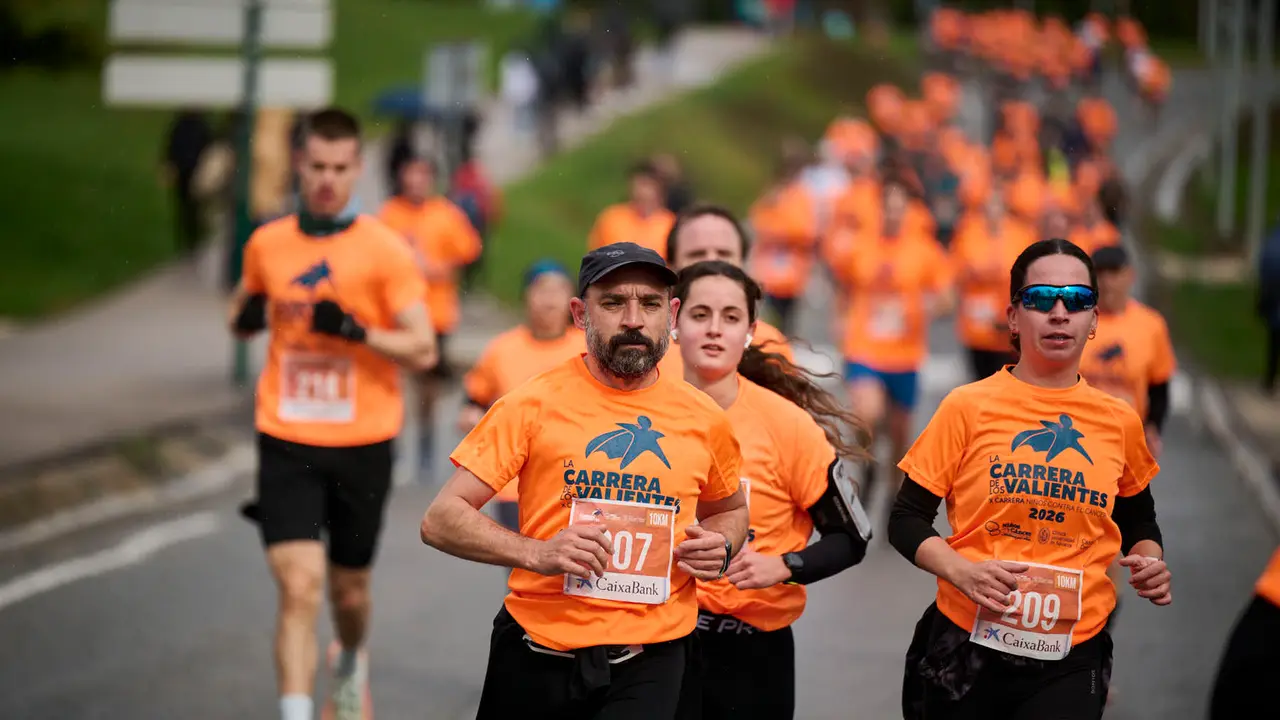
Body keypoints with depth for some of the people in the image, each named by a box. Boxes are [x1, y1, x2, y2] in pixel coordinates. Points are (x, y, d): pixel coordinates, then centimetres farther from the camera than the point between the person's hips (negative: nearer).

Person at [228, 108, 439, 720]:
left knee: (349, 589, 15)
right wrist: (247, 316, -3)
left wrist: (354, 330, -24)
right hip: (287, 444, 1)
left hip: (361, 444, 0)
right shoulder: (267, 245, 3)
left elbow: (423, 350, -9)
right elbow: (240, 318, 21)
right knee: (300, 587, -15)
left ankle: (350, 664, 49)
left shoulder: (385, 251, -6)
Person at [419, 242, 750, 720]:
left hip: (648, 666, 1)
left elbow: (730, 509, 26)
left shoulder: (704, 420, 5)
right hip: (536, 657, -1)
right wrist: (537, 552, -21)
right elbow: (440, 520, -6)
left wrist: (721, 547, 3)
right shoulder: (534, 403, -4)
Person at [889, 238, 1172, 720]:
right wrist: (962, 572, -18)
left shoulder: (1120, 421, 5)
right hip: (967, 647, -1)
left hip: (1070, 659, 1)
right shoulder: (968, 407, -3)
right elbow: (907, 519, 0)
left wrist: (1150, 562, -2)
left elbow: (1138, 522, 20)